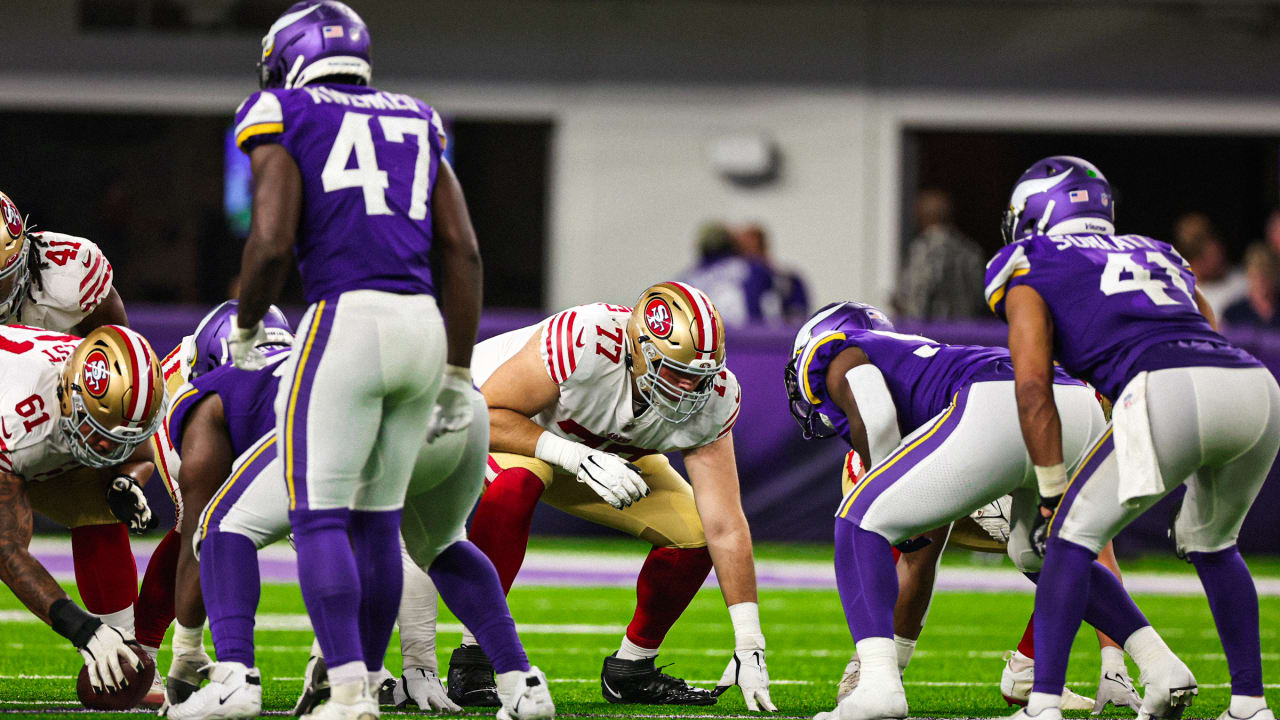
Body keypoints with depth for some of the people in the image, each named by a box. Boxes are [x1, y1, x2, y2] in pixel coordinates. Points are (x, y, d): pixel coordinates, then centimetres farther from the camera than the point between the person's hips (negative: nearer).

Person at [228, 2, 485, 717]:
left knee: (320, 518, -2)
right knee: (378, 519, 15)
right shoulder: (417, 124, 20)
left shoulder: (285, 122, 4)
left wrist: (245, 326, 12)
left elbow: (271, 244, -7)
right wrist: (458, 374, 18)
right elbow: (463, 253, 14)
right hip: (425, 325, 6)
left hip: (346, 317, -6)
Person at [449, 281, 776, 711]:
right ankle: (472, 658, -29)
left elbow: (725, 526, -21)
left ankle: (631, 669, 10)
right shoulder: (582, 342, -41)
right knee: (518, 481, -39)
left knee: (695, 533, -11)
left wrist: (749, 646, -24)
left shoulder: (713, 397, -24)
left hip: (601, 452, 5)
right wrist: (577, 457, -46)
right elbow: (487, 415, -34)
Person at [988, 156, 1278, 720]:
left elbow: (1033, 387, 9)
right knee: (1209, 541, 28)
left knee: (1075, 532, 9)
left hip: (1171, 395, -6)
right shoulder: (1158, 256, 36)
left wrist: (1052, 491, 13)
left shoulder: (1029, 270, 19)